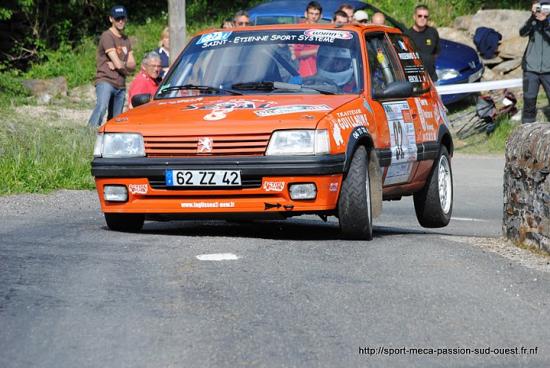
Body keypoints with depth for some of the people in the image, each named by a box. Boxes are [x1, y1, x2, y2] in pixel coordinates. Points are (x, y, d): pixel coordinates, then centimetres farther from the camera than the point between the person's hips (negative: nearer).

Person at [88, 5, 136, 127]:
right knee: (101, 107, -31)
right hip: (105, 81, -8)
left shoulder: (126, 40, 20)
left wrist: (121, 65, -8)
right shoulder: (107, 36, -6)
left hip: (120, 85, 8)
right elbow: (118, 64, -13)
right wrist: (126, 67, 8)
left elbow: (132, 65, 12)